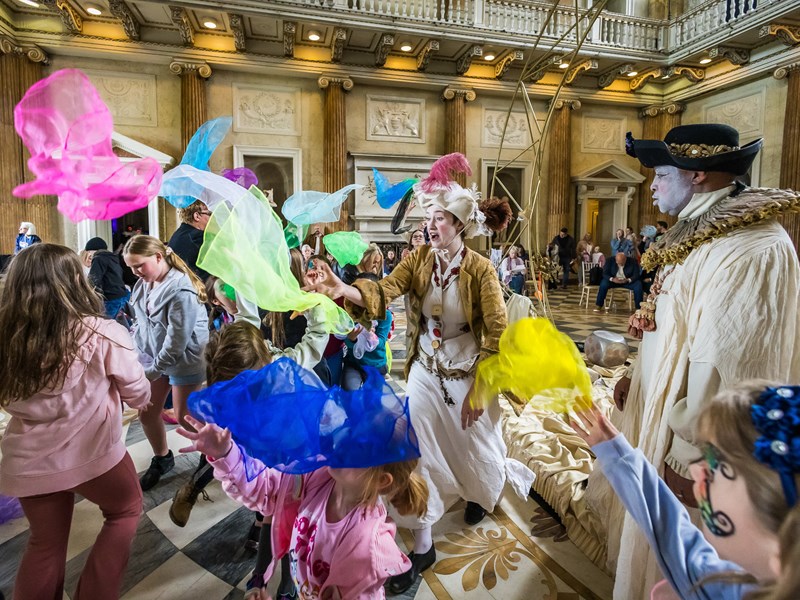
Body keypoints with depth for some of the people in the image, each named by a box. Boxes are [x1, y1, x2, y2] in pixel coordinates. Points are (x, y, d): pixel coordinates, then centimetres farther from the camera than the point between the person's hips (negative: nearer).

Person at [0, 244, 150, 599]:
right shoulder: (102, 335, -20)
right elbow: (137, 392, -5)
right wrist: (141, 401, 17)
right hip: (92, 453, -3)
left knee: (45, 543, 25)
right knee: (126, 509, 25)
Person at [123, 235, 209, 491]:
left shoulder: (181, 290, -25)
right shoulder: (144, 283, 2)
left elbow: (177, 340, -24)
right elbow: (139, 320, 15)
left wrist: (153, 370, -19)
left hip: (183, 360, -7)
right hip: (151, 355, 8)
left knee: (185, 417, 5)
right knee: (146, 413, 13)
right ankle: (161, 459, 39)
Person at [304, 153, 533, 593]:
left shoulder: (480, 269, -17)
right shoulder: (418, 258, -7)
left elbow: (497, 333, -15)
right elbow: (383, 292, -21)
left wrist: (479, 390, -15)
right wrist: (342, 289, -41)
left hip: (466, 375, -2)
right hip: (424, 373, 3)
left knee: (474, 446, 20)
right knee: (419, 453, 6)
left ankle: (480, 494, 59)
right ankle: (422, 547, 24)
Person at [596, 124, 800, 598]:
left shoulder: (751, 248, -26)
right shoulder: (704, 232, 7)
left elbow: (728, 365, -28)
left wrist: (690, 453, -23)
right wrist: (636, 377, 16)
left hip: (684, 424, -9)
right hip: (662, 399, 9)